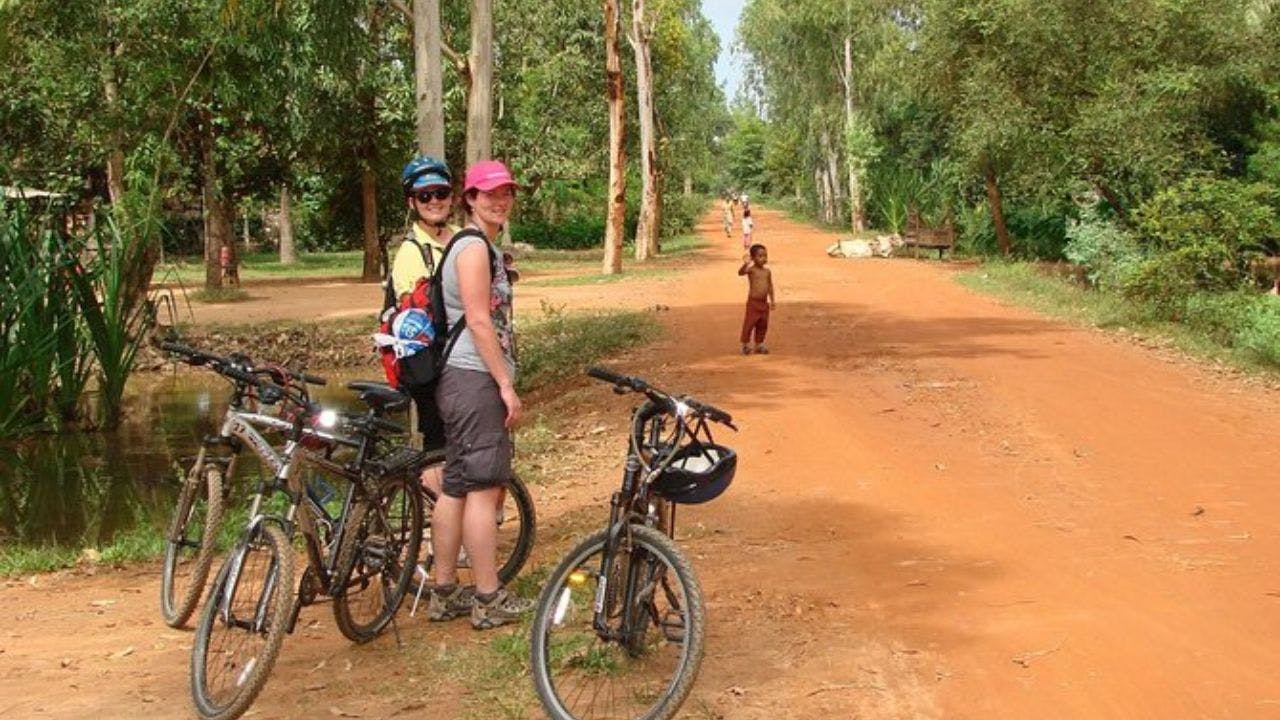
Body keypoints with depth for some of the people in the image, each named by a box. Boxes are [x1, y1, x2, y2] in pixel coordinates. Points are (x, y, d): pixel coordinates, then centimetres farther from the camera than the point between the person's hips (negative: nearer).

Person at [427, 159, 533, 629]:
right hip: (475, 379, -11)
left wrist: (501, 382, 23)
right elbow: (478, 320, -18)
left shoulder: (481, 246, 21)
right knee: (484, 488, -7)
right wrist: (506, 384, -18)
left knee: (456, 487, 12)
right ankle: (490, 601, -2)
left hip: (464, 380, 11)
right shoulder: (474, 246, -12)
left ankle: (444, 593, 18)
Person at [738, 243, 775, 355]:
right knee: (749, 323, -3)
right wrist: (745, 264, -50)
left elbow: (770, 286, 15)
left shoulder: (767, 272, 7)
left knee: (763, 325, 11)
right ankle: (746, 345, 8)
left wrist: (772, 300, 14)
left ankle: (759, 345, 23)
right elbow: (740, 272, -31)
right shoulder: (751, 270, -11)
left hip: (764, 303, 6)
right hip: (753, 302, -6)